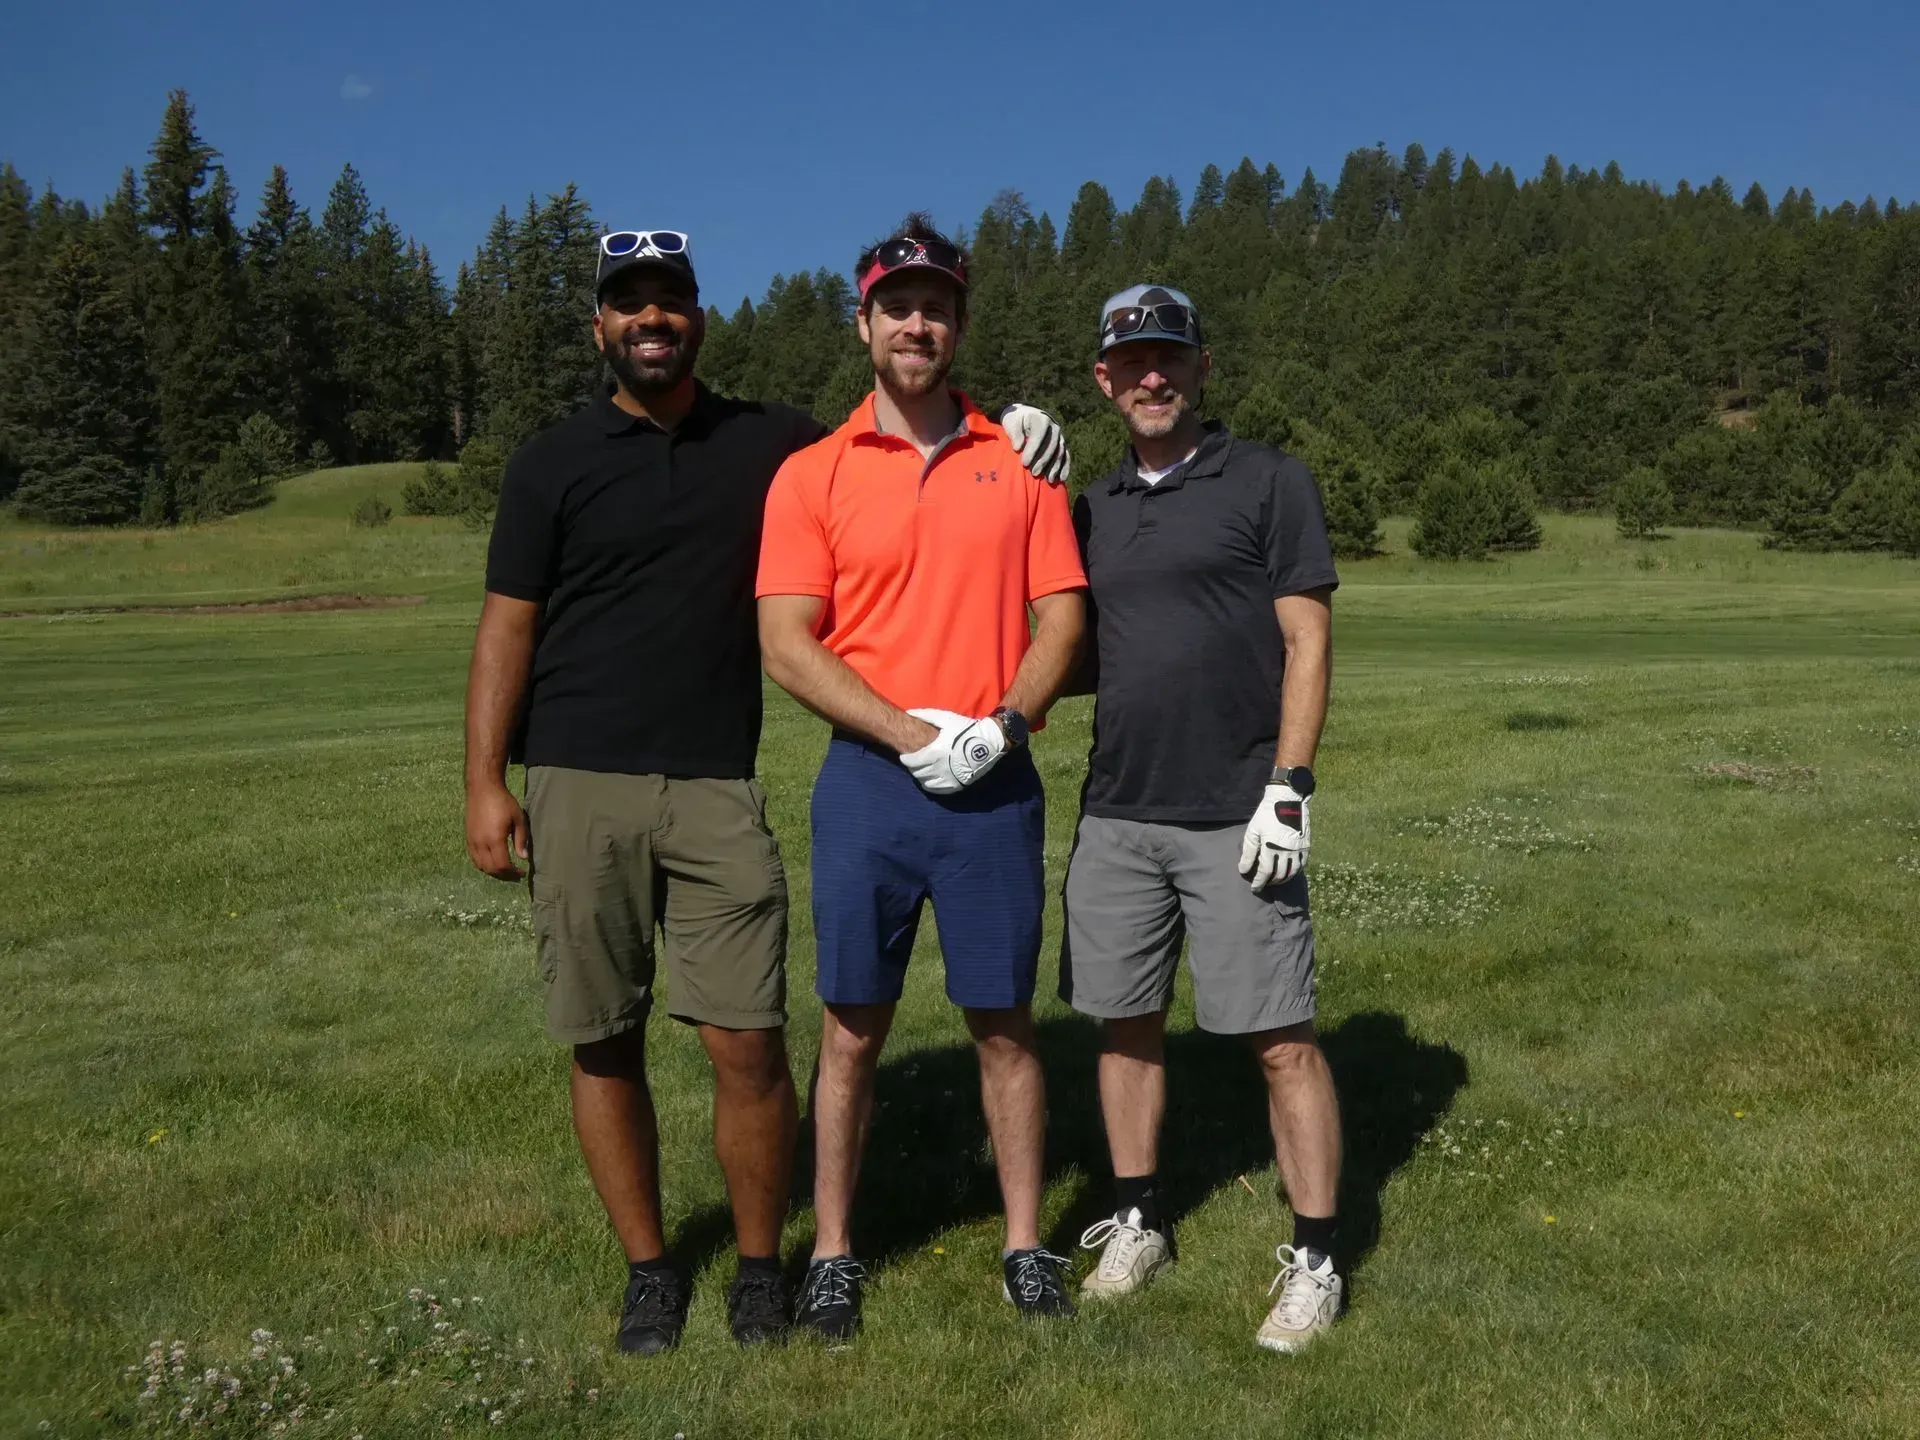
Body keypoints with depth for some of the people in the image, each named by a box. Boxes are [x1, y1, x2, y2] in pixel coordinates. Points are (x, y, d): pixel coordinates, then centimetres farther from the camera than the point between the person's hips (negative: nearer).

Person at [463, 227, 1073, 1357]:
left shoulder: (773, 444, 10)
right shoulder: (554, 463, 6)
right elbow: (508, 627, 5)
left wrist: (1007, 434, 5)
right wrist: (485, 783, -3)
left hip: (718, 793, 0)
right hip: (579, 790, 0)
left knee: (749, 1043, -3)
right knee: (604, 1045, 6)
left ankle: (762, 1268, 17)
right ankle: (650, 1268, 23)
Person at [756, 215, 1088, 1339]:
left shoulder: (1020, 460, 7)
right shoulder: (811, 475, 2)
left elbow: (1063, 617, 4)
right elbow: (787, 645, -5)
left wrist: (1006, 724, -12)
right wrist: (911, 734, -14)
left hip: (998, 784, 1)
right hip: (869, 781, -1)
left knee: (1006, 1023, 9)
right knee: (853, 1031, 7)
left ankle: (1026, 1244, 24)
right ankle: (833, 1253, 22)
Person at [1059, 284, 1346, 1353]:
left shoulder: (1268, 481, 0)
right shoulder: (1093, 508, 15)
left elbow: (1308, 640, -4)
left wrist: (1289, 788, -13)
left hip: (1237, 819, -5)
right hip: (1117, 813, 5)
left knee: (1283, 1041, -2)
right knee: (1126, 1022, 12)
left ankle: (1315, 1260, 10)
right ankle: (1139, 1222, 28)